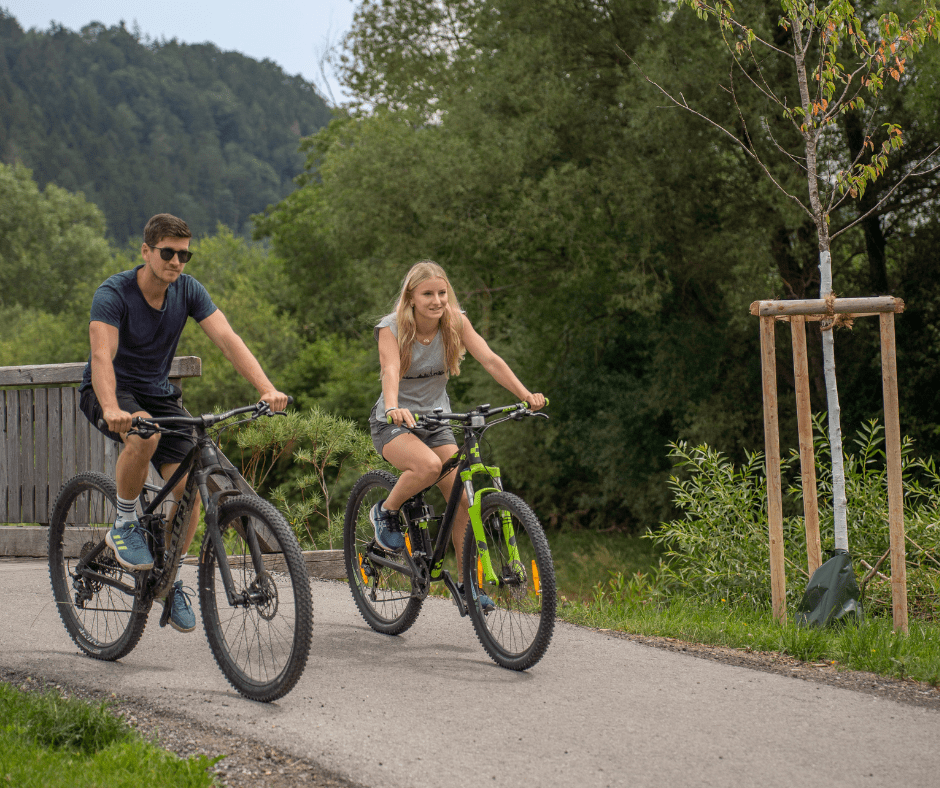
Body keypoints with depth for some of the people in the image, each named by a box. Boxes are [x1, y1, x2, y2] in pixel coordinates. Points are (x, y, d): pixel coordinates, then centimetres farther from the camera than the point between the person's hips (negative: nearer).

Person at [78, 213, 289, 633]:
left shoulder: (188, 290, -10)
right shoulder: (113, 293, -23)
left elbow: (227, 338, -20)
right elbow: (102, 355, -36)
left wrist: (267, 389, -35)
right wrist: (112, 410, -55)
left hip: (158, 393, 5)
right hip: (110, 393, -5)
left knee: (190, 486, -11)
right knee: (144, 434, -38)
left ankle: (171, 579, 9)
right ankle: (124, 524, -14)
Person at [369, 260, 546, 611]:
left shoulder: (455, 321, -8)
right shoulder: (391, 328, -16)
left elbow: (490, 359, -18)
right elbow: (391, 371, -34)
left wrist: (525, 394, -32)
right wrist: (393, 407, -55)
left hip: (436, 420, 4)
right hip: (394, 423, -4)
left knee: (462, 497, -11)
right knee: (428, 465, -35)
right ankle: (385, 512, -6)